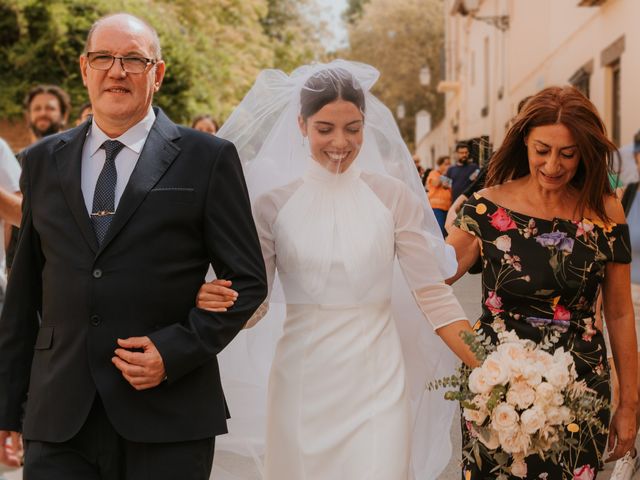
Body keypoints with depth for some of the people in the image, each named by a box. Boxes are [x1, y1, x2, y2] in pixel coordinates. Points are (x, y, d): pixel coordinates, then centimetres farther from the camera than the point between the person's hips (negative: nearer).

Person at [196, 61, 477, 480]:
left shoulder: (393, 195, -2)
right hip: (302, 380, 1)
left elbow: (433, 293, -1)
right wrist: (219, 302, -21)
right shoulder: (274, 201, -1)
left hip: (376, 380, -1)